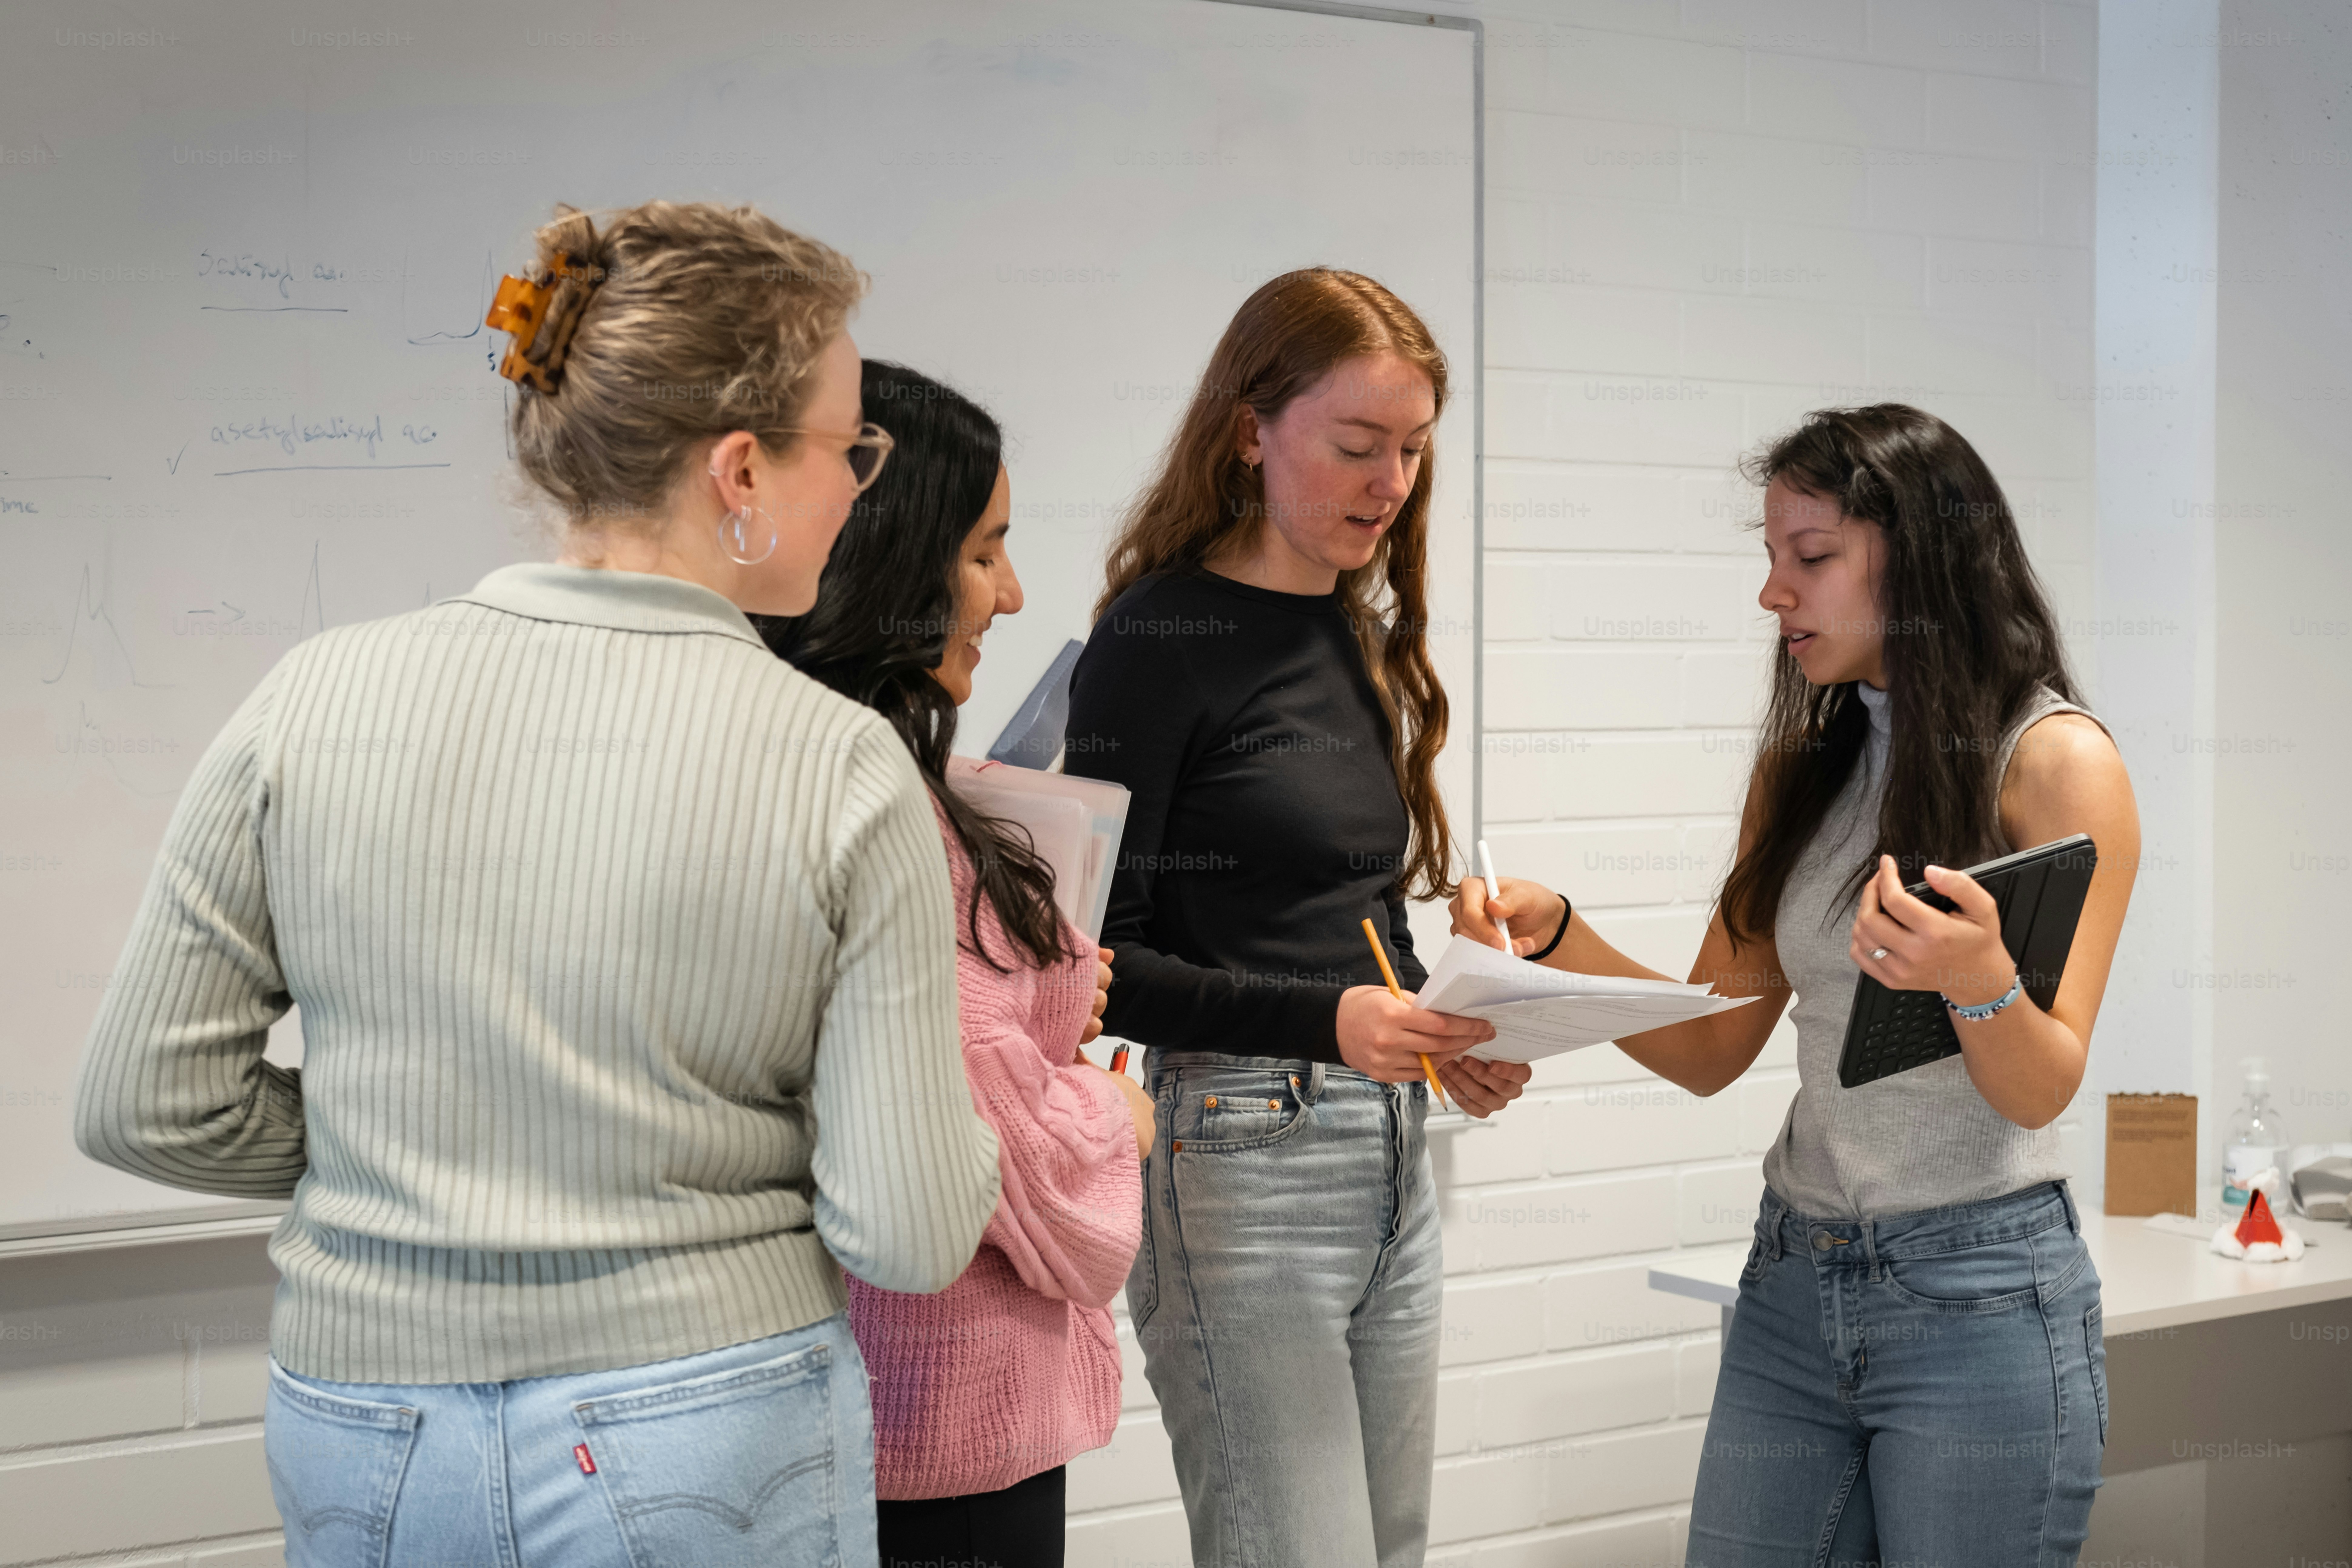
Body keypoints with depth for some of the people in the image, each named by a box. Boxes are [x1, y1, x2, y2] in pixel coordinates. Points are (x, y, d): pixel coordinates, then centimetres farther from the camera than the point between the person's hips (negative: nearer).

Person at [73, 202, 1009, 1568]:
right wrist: (977, 1141, 8)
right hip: (711, 1445, -2)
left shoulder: (315, 700, -7)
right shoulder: (843, 771, -14)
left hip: (365, 1444, 2)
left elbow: (147, 1106, -2)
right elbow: (908, 1237, -13)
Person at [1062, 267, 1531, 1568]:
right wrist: (1323, 1020, -21)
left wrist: (1437, 1039, 2)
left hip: (1389, 1157, 8)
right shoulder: (1158, 641, -10)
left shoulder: (1362, 632, 13)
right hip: (1238, 1156, -8)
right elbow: (1096, 956, -11)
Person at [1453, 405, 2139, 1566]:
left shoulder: (2055, 761, -7)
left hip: (1979, 1293, -5)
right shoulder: (1804, 767, 11)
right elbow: (1711, 1051, 11)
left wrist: (1978, 980, -33)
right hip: (1795, 1278, 5)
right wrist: (1556, 932, -3)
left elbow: (2043, 1090, -12)